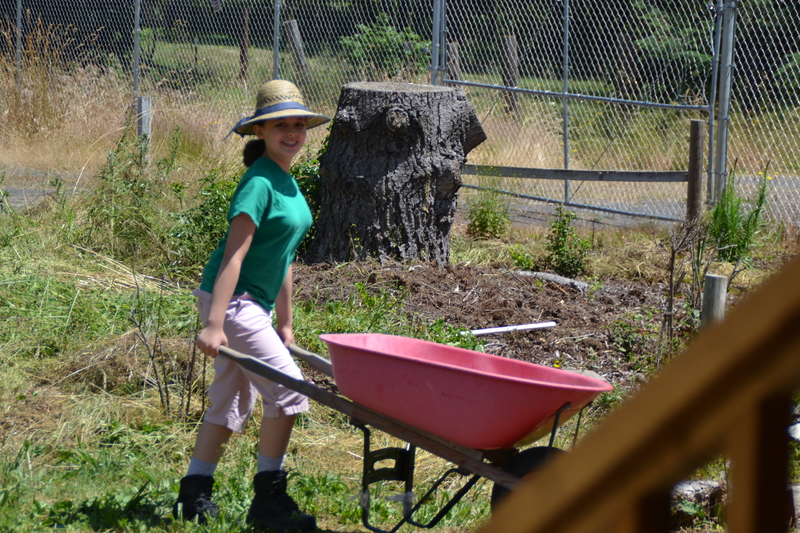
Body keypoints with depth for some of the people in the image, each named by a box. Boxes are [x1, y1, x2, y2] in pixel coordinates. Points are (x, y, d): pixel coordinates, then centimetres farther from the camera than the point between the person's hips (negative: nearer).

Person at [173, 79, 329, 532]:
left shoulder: (287, 182, 12)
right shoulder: (259, 184, -17)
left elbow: (283, 257, 18)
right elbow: (234, 256, -23)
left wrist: (285, 323, 20)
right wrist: (214, 324, -28)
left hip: (253, 306, 10)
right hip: (232, 302, -10)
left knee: (232, 402, 13)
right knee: (287, 389, -10)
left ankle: (194, 496, 21)